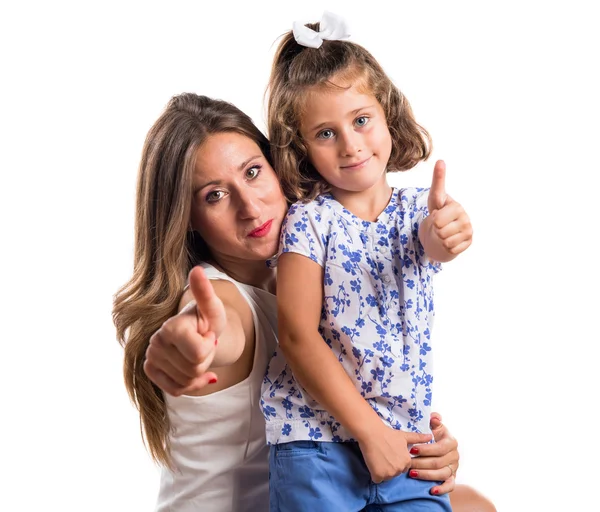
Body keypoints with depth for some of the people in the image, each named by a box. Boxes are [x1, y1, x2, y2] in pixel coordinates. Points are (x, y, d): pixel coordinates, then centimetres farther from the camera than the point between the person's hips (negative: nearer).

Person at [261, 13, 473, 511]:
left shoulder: (418, 208, 4)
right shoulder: (309, 219, -7)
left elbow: (432, 244, -19)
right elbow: (297, 336, -12)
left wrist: (444, 235, -44)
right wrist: (370, 429, -12)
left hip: (407, 439, 3)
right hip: (317, 437, -3)